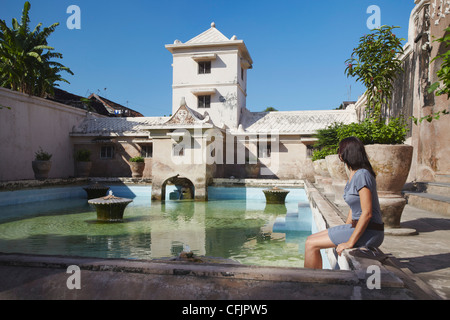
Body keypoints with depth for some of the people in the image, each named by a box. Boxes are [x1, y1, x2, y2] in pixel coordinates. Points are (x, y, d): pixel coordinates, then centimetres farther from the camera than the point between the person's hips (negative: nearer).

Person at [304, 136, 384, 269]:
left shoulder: (362, 175, -20)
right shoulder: (353, 174, 11)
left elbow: (367, 213, -24)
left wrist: (350, 242, -22)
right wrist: (344, 231, 14)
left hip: (369, 233, -9)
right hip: (356, 226, 9)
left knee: (311, 244, -11)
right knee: (311, 239, 7)